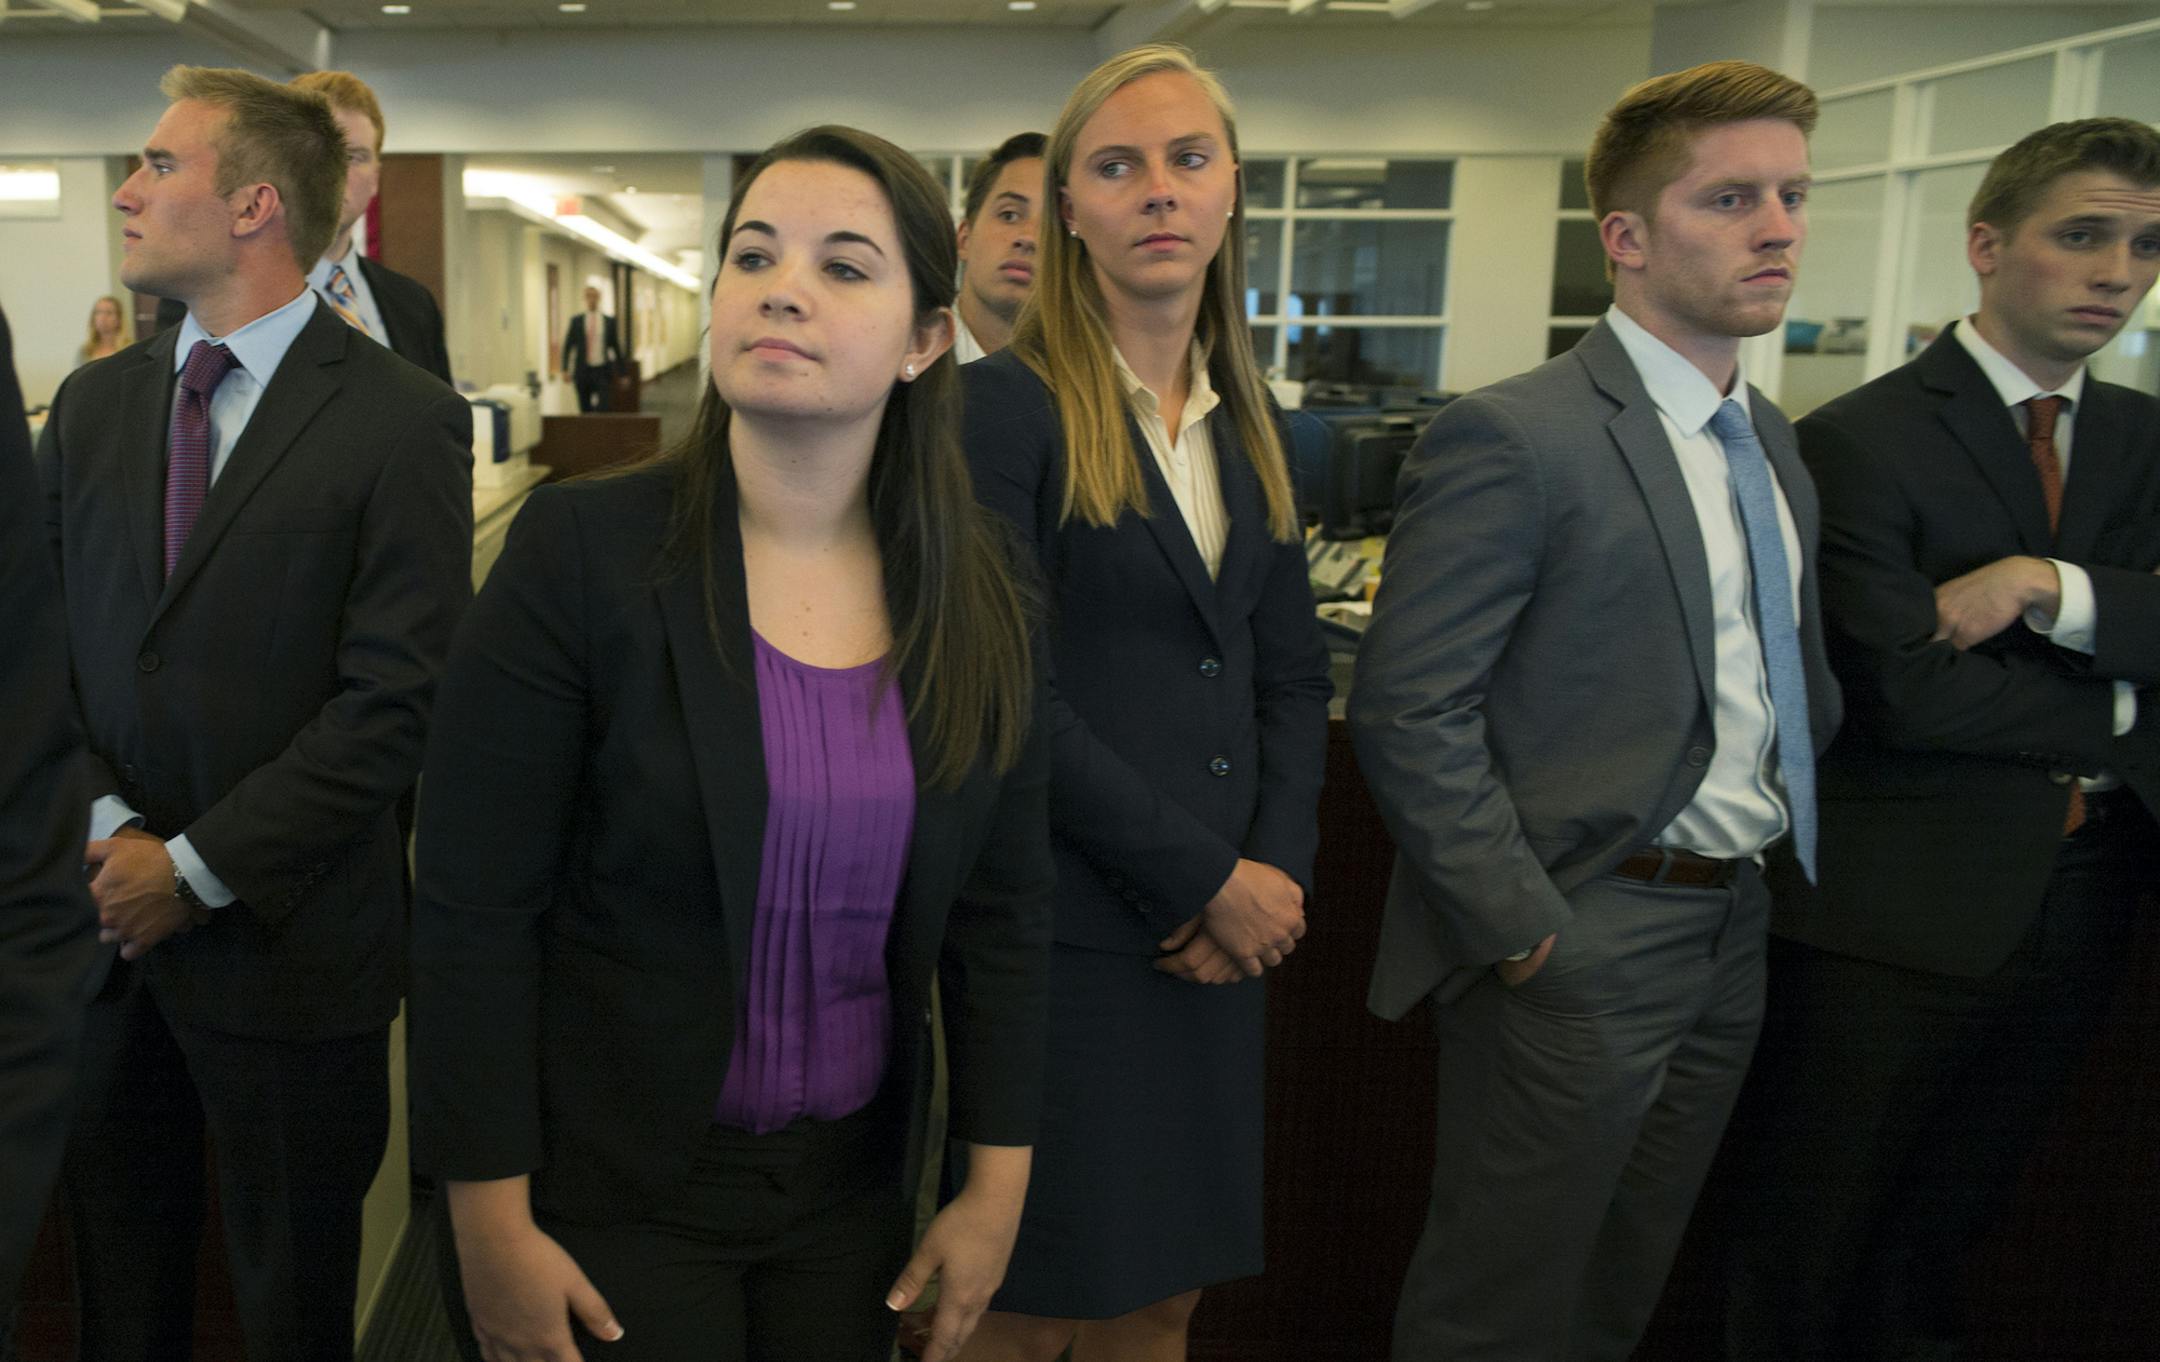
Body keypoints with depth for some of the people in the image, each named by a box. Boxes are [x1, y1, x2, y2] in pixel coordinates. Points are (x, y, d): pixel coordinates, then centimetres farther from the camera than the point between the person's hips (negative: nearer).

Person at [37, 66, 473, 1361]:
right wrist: (104, 829, -9)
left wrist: (196, 867, -14)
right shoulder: (94, 405, 8)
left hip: (291, 944, -4)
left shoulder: (403, 419, -11)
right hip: (103, 918, 5)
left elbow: (397, 699, -15)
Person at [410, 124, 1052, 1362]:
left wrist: (998, 1186, 1)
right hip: (617, 1181, -3)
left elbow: (1003, 908, 1)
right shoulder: (584, 552, -15)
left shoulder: (978, 597, -4)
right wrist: (494, 1225, -11)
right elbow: (476, 912, -13)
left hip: (858, 1173, 4)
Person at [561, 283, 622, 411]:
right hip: (582, 372, 1)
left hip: (602, 372, -1)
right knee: (585, 410, 7)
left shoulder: (609, 321, 5)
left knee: (603, 409, -14)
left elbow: (616, 347, 9)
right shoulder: (576, 321, 5)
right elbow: (567, 346, 6)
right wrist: (565, 369, -3)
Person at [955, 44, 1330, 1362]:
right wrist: (1207, 880, -13)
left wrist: (1279, 872, -4)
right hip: (1062, 938, -6)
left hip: (1223, 938, 6)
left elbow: (1294, 675, 11)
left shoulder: (1244, 419, 11)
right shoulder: (1008, 403, -9)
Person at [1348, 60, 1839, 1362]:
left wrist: (1800, 852, 7)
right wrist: (1522, 931, -18)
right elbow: (1408, 712, -20)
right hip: (1579, 945, -7)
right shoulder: (1513, 438, -16)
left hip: (1733, 938, 8)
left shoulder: (1773, 441, 11)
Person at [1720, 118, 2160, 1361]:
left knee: (1943, 1243, 21)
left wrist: (2056, 591, -19)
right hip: (1899, 916, -6)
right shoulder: (1862, 441, -11)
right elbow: (1906, 691, -19)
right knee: (1810, 1260, 8)